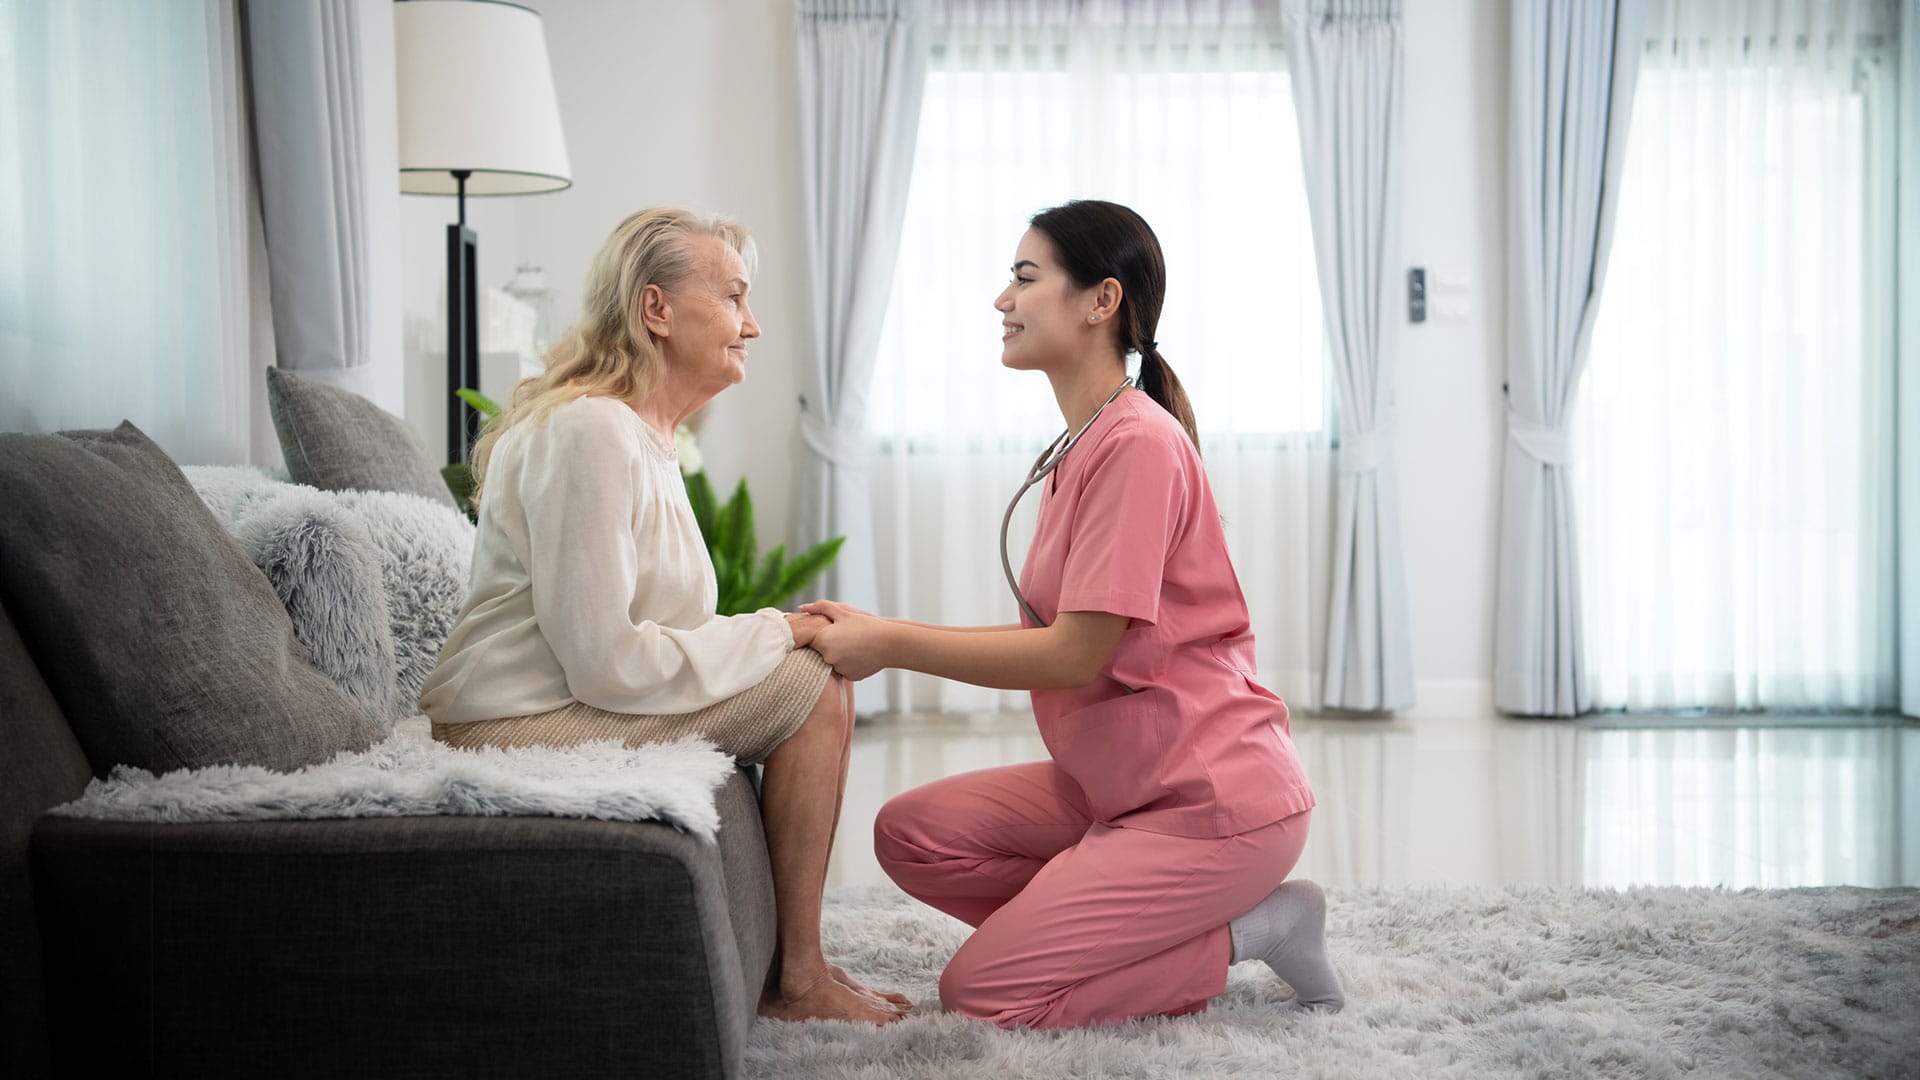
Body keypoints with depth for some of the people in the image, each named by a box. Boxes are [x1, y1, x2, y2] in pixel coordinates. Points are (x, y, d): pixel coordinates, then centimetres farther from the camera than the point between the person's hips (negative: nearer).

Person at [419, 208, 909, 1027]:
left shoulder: (642, 434, 15)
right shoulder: (589, 430, -19)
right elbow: (606, 662, -24)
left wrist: (772, 632, 2)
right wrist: (772, 636, -13)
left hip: (571, 705, 10)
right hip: (522, 725, -10)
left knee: (818, 668, 10)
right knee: (814, 688, -14)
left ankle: (790, 966, 10)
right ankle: (796, 981, -4)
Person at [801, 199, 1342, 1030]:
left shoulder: (1138, 443, -19)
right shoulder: (1081, 448, 11)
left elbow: (1074, 654, -20)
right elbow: (1052, 635, 6)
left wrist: (891, 643, -15)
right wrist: (880, 636, -2)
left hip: (1215, 798, -9)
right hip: (1122, 782, 9)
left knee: (980, 993, -10)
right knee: (912, 834, 0)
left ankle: (1244, 932, 1)